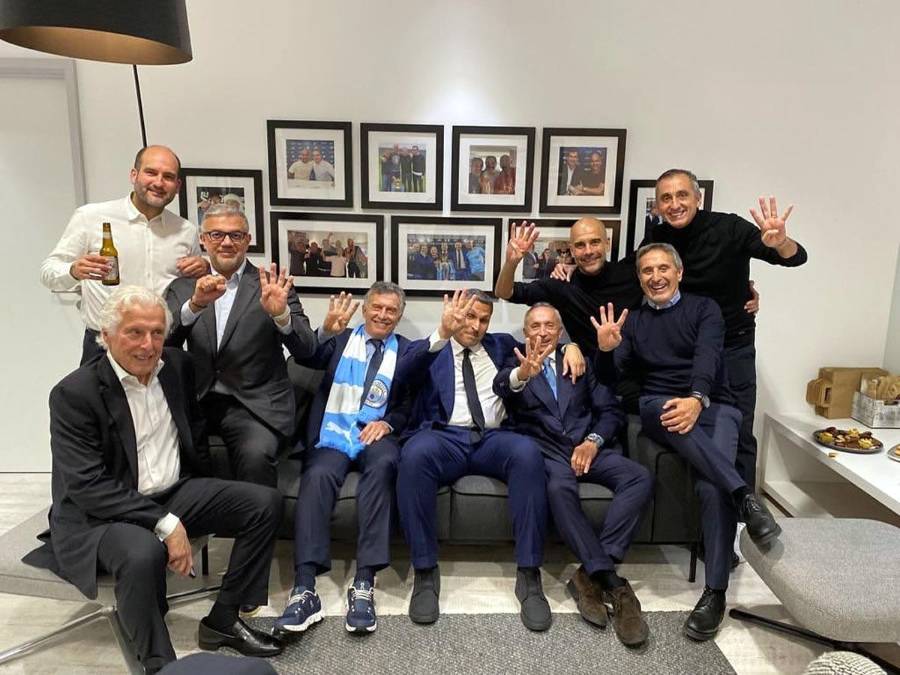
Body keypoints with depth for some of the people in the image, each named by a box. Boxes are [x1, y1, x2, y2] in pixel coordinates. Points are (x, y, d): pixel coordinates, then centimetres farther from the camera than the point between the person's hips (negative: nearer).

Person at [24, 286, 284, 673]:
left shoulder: (177, 365, 1)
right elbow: (87, 487, -20)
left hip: (175, 494, 6)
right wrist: (165, 524, -25)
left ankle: (222, 621, 5)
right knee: (143, 553, -38)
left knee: (265, 503, -9)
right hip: (99, 515, -6)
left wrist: (202, 494, 11)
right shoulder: (74, 393, -16)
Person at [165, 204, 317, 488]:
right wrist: (194, 305, -20)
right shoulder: (183, 287, 11)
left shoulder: (271, 285, 3)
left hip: (254, 404, -2)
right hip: (198, 400, 3)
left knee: (255, 456, -29)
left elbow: (306, 350, -6)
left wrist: (281, 313, -26)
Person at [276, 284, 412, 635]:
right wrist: (327, 330, -24)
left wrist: (388, 423, -9)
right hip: (333, 435, 1)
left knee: (382, 466, -34)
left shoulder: (407, 351, 15)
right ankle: (304, 589, -33)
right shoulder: (341, 339, 15)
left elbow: (411, 405, 11)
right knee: (318, 475, -31)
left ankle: (363, 584, -34)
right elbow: (306, 358, -5)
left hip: (377, 435, 0)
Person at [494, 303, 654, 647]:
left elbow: (611, 411, 14)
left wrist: (593, 441, -8)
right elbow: (499, 392, -11)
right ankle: (611, 581, -27)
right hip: (545, 450, -3)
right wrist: (520, 376, -35)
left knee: (640, 477, -26)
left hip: (588, 446, 3)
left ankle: (591, 574, -25)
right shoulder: (514, 365, 14)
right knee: (560, 488, -37)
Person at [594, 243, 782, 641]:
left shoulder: (704, 308, 10)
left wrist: (697, 399, -30)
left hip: (712, 406, -1)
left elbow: (707, 355, -10)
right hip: (658, 407, 1)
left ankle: (715, 593, -19)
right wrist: (608, 349, -18)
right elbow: (619, 375, 6)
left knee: (711, 486, -28)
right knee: (657, 408, -38)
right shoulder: (631, 320, 17)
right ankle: (745, 497, -38)